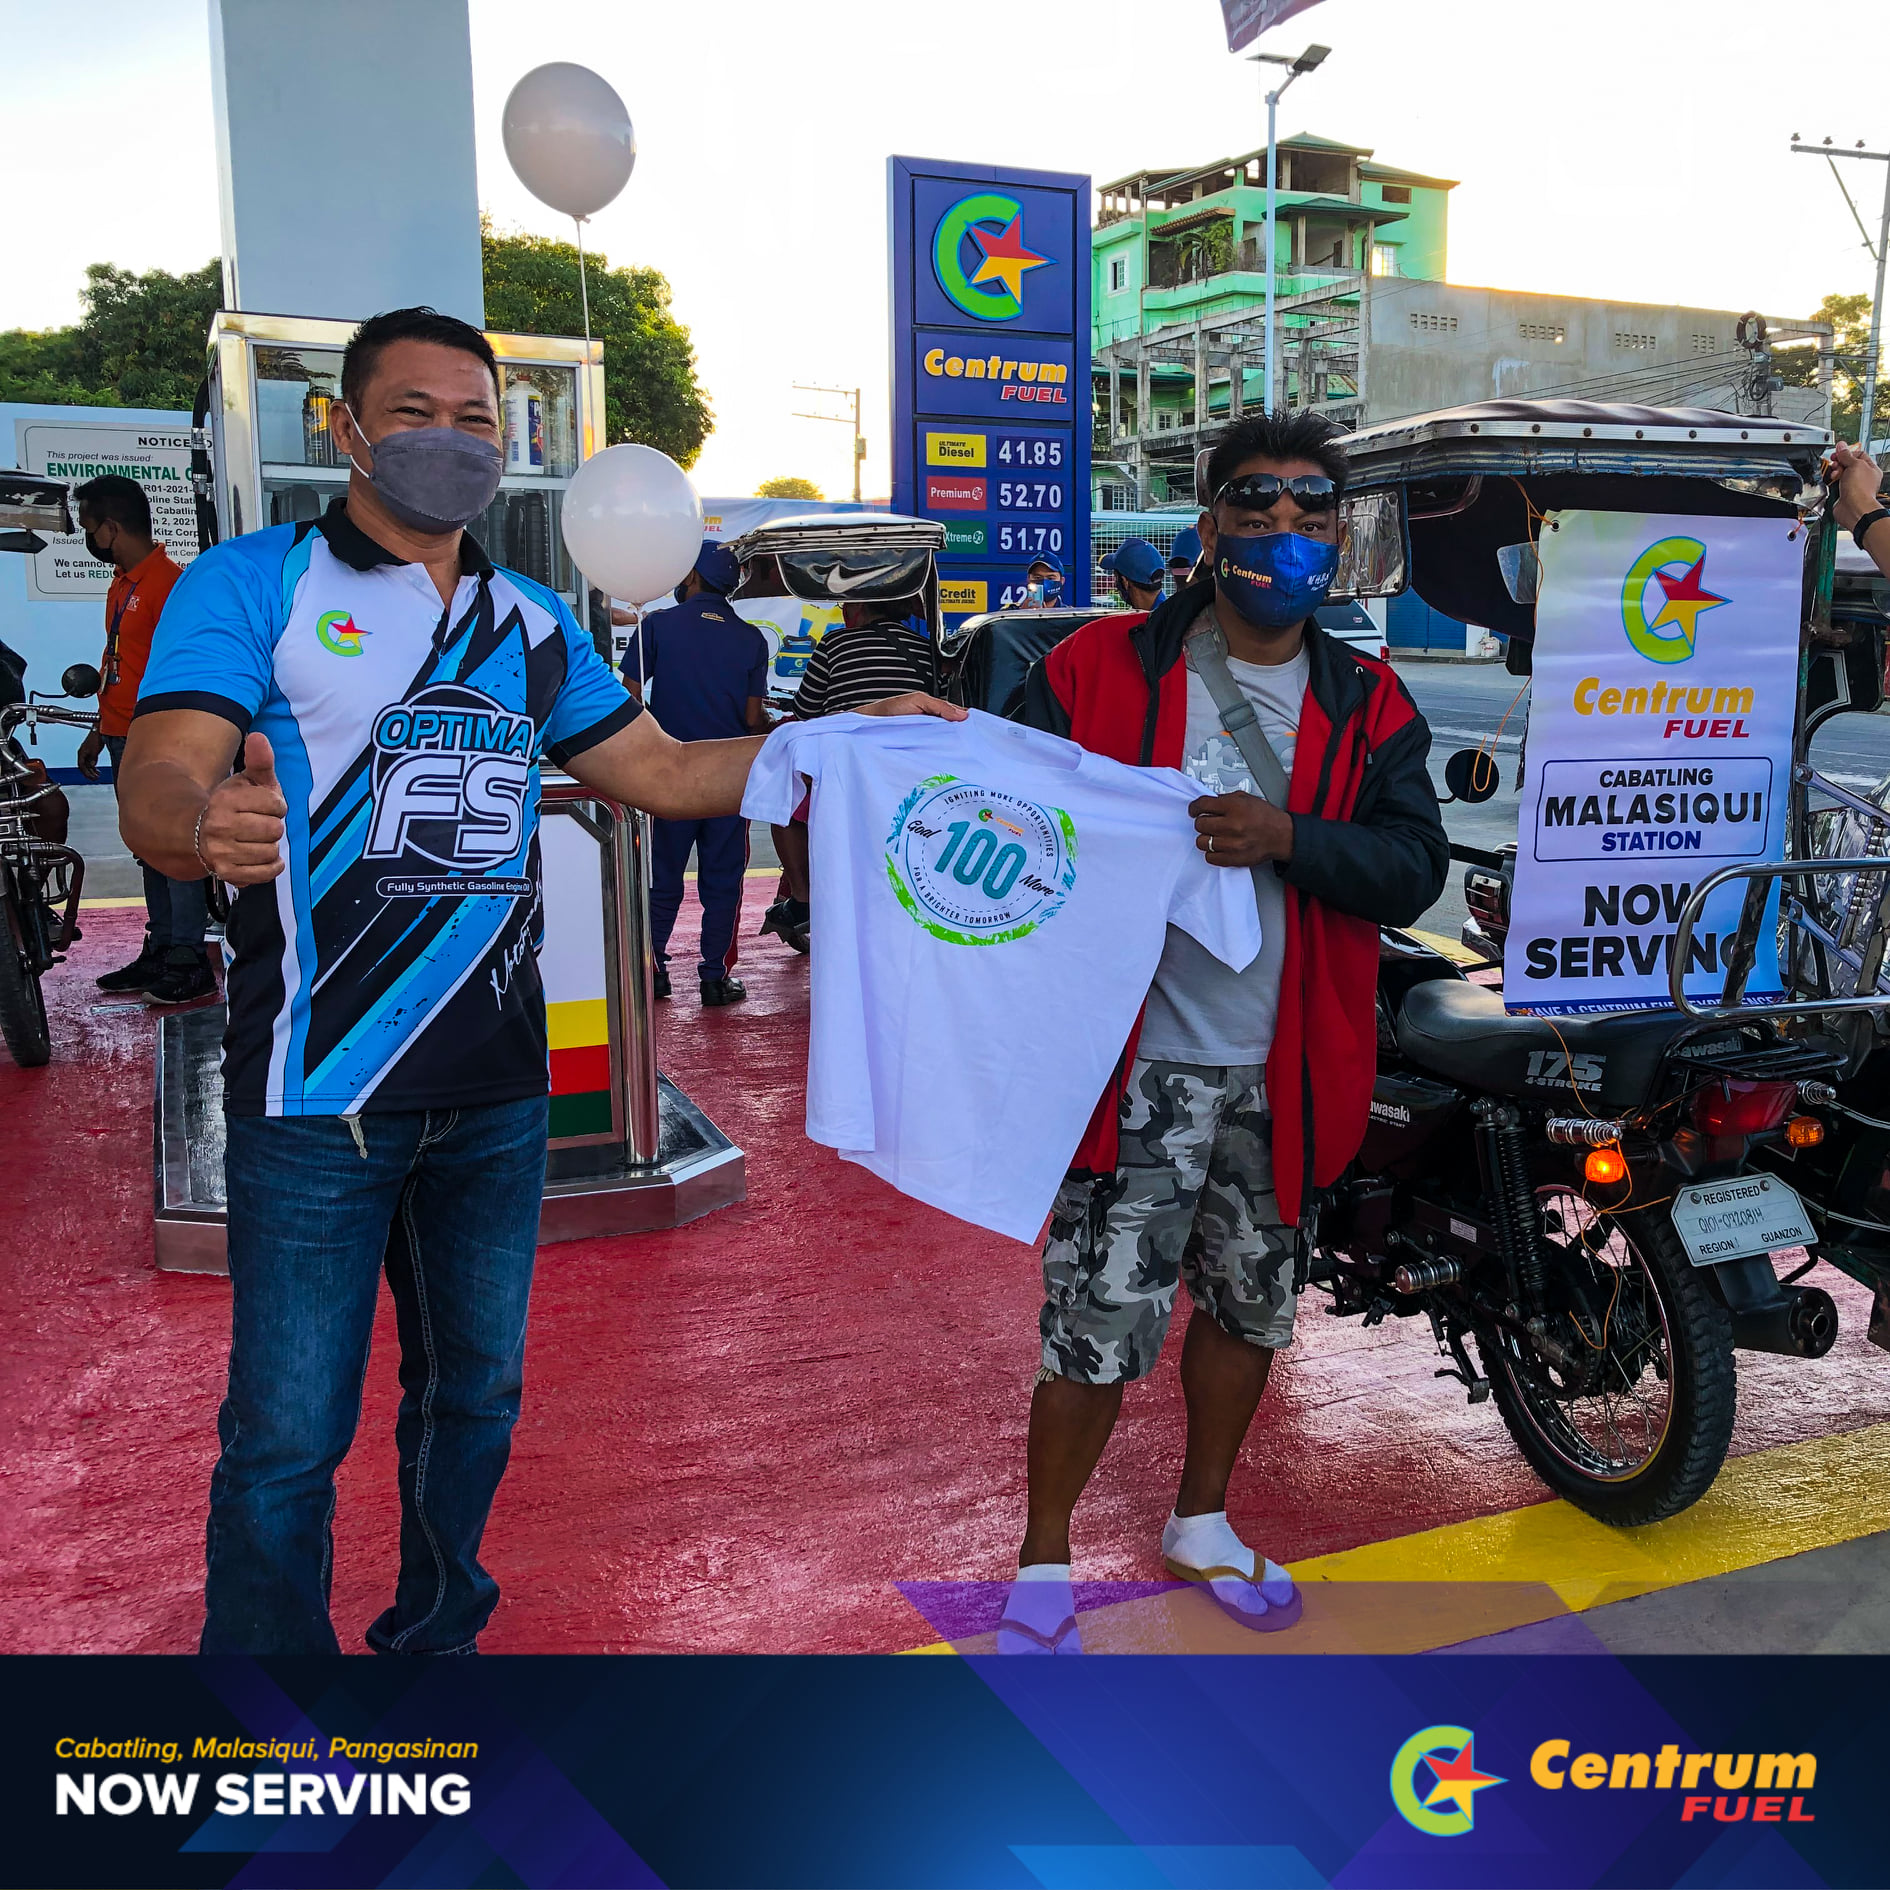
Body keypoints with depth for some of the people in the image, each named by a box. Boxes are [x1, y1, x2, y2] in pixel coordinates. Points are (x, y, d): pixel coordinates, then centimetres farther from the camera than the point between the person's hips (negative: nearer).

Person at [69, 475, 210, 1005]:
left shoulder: (168, 582, -14)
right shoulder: (122, 583, 16)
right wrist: (100, 731, 25)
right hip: (125, 741, 10)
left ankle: (190, 965, 1)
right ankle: (158, 955, 22)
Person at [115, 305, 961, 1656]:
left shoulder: (533, 626, 12)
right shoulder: (253, 586, -4)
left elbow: (664, 772, 14)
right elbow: (157, 785, -16)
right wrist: (206, 824, -41)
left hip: (495, 1090, 6)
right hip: (317, 1095, -5)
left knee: (476, 1393, 18)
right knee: (288, 1436, 0)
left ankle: (436, 1633, 39)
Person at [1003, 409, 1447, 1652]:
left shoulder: (1369, 706, 4)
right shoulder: (1102, 668, -4)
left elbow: (1415, 868, -6)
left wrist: (1287, 837, -23)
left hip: (1282, 1076, 4)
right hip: (1136, 1069, -4)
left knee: (1248, 1309, 20)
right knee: (1097, 1328, -2)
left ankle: (1202, 1521, 44)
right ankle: (1044, 1563, 22)